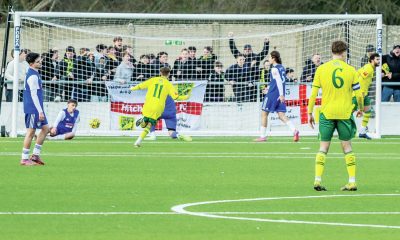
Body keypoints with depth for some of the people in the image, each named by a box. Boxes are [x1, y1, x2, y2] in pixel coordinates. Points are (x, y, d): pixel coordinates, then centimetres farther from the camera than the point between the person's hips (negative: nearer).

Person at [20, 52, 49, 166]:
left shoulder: (34, 73, 14)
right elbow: (33, 95, -21)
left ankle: (35, 155, 15)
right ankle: (24, 159, 1)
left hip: (37, 108, 10)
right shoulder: (33, 76, -18)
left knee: (45, 128, 12)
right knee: (31, 131, -4)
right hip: (32, 108, -10)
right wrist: (40, 111, -21)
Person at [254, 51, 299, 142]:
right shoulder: (282, 68, 13)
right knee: (281, 115, 3)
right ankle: (294, 130, -17)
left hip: (272, 94, -8)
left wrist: (281, 94, -25)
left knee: (264, 113, 6)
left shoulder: (274, 69, -12)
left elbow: (279, 81, -20)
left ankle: (263, 136, 10)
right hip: (279, 95, 8)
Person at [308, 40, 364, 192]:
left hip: (327, 113, 0)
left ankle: (318, 180, -4)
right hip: (345, 113, 0)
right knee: (347, 146, 9)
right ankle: (352, 182, 6)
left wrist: (310, 113, 7)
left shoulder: (321, 69, 0)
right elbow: (359, 94, 3)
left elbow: (313, 93, -1)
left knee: (323, 147, 5)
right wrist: (361, 108, 22)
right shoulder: (351, 70, 1)